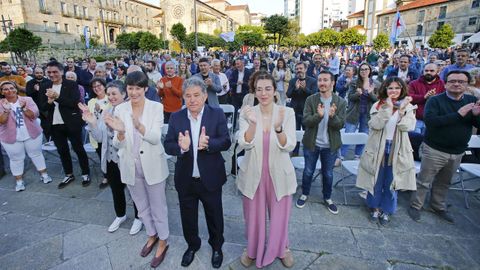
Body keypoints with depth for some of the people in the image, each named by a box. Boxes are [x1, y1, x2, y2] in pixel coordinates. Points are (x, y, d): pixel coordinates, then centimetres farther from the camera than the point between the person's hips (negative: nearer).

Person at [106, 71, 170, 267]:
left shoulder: (156, 107, -12)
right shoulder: (120, 109, -4)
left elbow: (156, 138, -20)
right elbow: (118, 144, -7)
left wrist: (140, 127, -38)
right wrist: (120, 132, -30)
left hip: (152, 165, -3)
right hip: (130, 166, 4)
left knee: (158, 206, 12)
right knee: (141, 206, 22)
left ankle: (163, 242, 33)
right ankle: (152, 235, 45)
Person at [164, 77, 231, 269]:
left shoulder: (217, 114, -9)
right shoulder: (176, 117, -3)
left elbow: (226, 142, -14)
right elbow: (168, 145, -6)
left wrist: (208, 144, -34)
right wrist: (181, 146, -29)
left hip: (210, 178, -2)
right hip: (185, 179, 2)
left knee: (214, 215, 18)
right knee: (188, 216, 20)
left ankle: (216, 246, 45)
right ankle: (192, 245, 48)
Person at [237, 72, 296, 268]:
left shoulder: (287, 112, -10)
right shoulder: (247, 113, -8)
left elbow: (289, 146, -16)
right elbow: (244, 144, -17)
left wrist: (279, 128, -34)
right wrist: (252, 124, -33)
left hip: (279, 174, 0)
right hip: (253, 174, 1)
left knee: (280, 217, 18)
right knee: (254, 217, 17)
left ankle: (281, 249, 47)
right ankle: (252, 249, 46)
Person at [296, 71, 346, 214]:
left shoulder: (340, 102, -6)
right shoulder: (310, 100, -8)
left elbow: (340, 124, -11)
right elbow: (306, 121, -16)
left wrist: (332, 116, -32)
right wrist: (318, 115, -35)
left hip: (330, 145, 1)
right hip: (311, 143, 0)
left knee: (328, 173, 15)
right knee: (308, 171, 14)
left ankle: (327, 198, 37)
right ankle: (305, 194, 37)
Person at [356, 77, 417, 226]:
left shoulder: (408, 107, 1)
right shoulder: (378, 106, -3)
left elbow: (409, 127, -13)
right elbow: (375, 125, -19)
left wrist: (402, 110, -24)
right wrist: (387, 108, -24)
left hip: (396, 150, 1)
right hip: (378, 148, -1)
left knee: (391, 183, 11)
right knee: (376, 181, 11)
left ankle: (386, 211, 30)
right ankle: (375, 208, 31)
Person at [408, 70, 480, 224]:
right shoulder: (435, 100, -10)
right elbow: (429, 121, -26)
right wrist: (458, 114, -27)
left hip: (458, 152, 5)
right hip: (435, 150, -4)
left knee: (444, 182, 19)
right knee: (424, 181, 5)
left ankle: (438, 207, 36)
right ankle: (415, 206, 20)